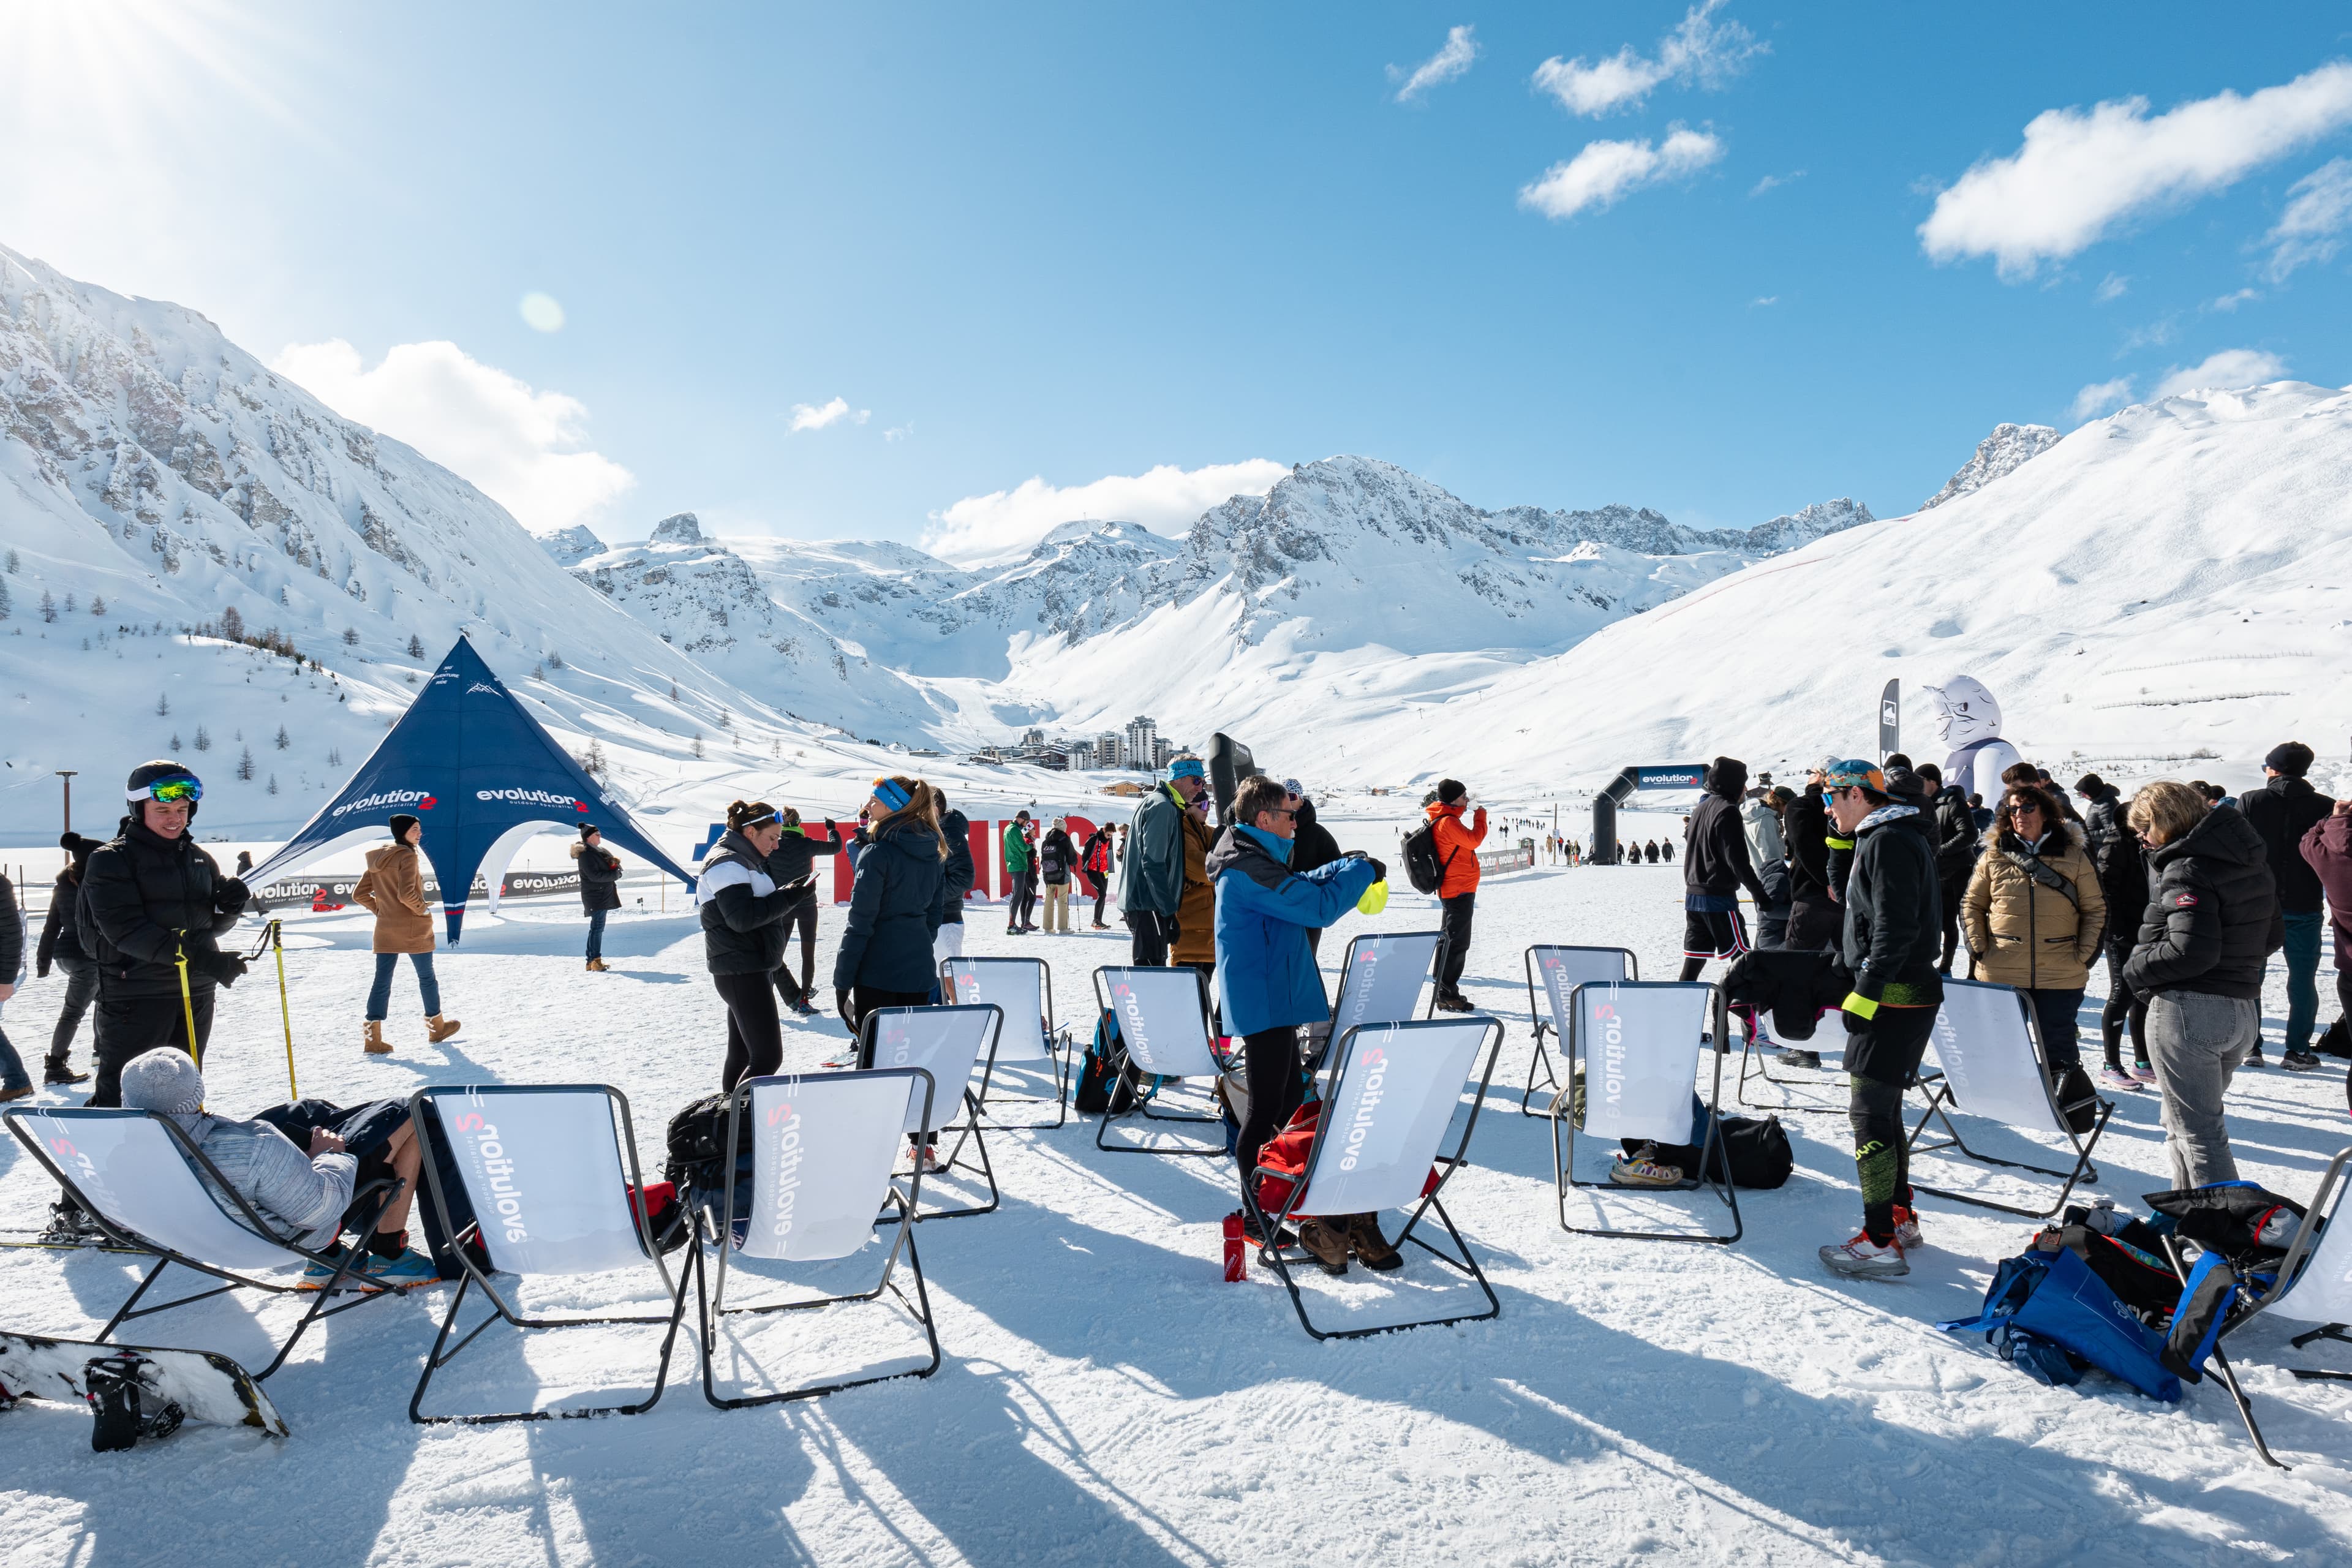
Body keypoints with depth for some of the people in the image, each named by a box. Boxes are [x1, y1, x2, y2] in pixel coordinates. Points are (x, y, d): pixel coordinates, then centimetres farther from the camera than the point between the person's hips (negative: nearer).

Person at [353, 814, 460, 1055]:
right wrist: (423, 910, -11)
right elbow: (406, 894, -26)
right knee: (427, 978, 11)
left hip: (385, 930, 6)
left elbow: (359, 895, 10)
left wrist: (381, 911, 14)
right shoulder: (407, 856, -15)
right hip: (413, 930, -6)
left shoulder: (378, 860, 8)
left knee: (382, 982, 5)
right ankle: (436, 1027, 25)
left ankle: (373, 1038, -1)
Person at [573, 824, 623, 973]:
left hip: (603, 895, 10)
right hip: (595, 896, -10)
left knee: (597, 927, 12)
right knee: (597, 927, -12)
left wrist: (615, 863, -5)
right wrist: (614, 874, -15)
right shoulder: (586, 855, -14)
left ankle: (592, 961, 16)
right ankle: (595, 961, -13)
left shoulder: (600, 851, 15)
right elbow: (595, 876, -22)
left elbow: (614, 860, 19)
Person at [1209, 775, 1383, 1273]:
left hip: (1274, 1001, 11)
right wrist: (1362, 872, -10)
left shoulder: (1255, 862, 12)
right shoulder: (1250, 868, -22)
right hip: (1264, 1003, -11)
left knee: (1289, 1098, 18)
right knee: (1267, 1109, -2)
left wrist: (1345, 868, 12)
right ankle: (1257, 1216, 7)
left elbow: (1300, 889, 25)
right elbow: (1317, 906, -24)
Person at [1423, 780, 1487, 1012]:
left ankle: (1445, 992, 23)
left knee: (1450, 941, 16)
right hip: (1460, 889, -11)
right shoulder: (1448, 822, -18)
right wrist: (1481, 815, -9)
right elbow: (1474, 840, -20)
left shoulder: (1443, 819, 15)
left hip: (1452, 889, 11)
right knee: (1458, 943, -8)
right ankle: (1447, 995, -5)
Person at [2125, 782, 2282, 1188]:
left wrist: (2137, 970, -11)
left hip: (2187, 1011, -9)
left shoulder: (2186, 868, -17)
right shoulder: (2251, 861, 11)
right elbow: (2273, 935, 17)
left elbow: (2191, 950, -25)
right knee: (2186, 1124, 23)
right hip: (2243, 1012, 9)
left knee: (2197, 1134, -1)